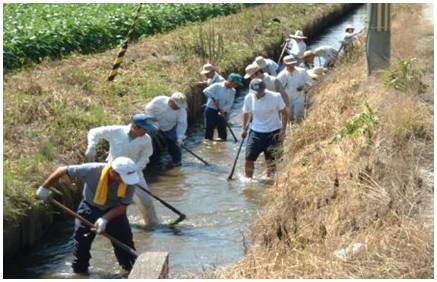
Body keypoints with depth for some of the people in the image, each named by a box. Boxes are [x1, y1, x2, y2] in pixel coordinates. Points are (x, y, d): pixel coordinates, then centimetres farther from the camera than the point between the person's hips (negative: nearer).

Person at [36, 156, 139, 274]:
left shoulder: (129, 182, -29)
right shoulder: (92, 170, -35)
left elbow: (123, 206, -19)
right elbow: (62, 170, -24)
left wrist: (105, 218, -35)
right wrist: (44, 188, -14)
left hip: (114, 211, 1)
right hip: (89, 209, -1)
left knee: (125, 241, -1)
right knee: (81, 242, 6)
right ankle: (79, 270, 25)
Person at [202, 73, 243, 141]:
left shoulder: (232, 91, 3)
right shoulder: (217, 86, -13)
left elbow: (229, 104, -4)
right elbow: (206, 91, -24)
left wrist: (223, 110, -21)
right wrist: (214, 98, -27)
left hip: (222, 113, 5)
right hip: (211, 110, -5)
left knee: (223, 134, 7)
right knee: (209, 131, -2)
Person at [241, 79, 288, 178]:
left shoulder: (275, 97, -15)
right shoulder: (249, 98, -7)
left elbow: (284, 113, -4)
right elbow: (246, 113, 12)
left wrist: (283, 130, -9)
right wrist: (244, 129, 8)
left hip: (273, 133, -3)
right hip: (256, 132, 3)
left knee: (270, 160, 1)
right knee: (249, 158, -1)